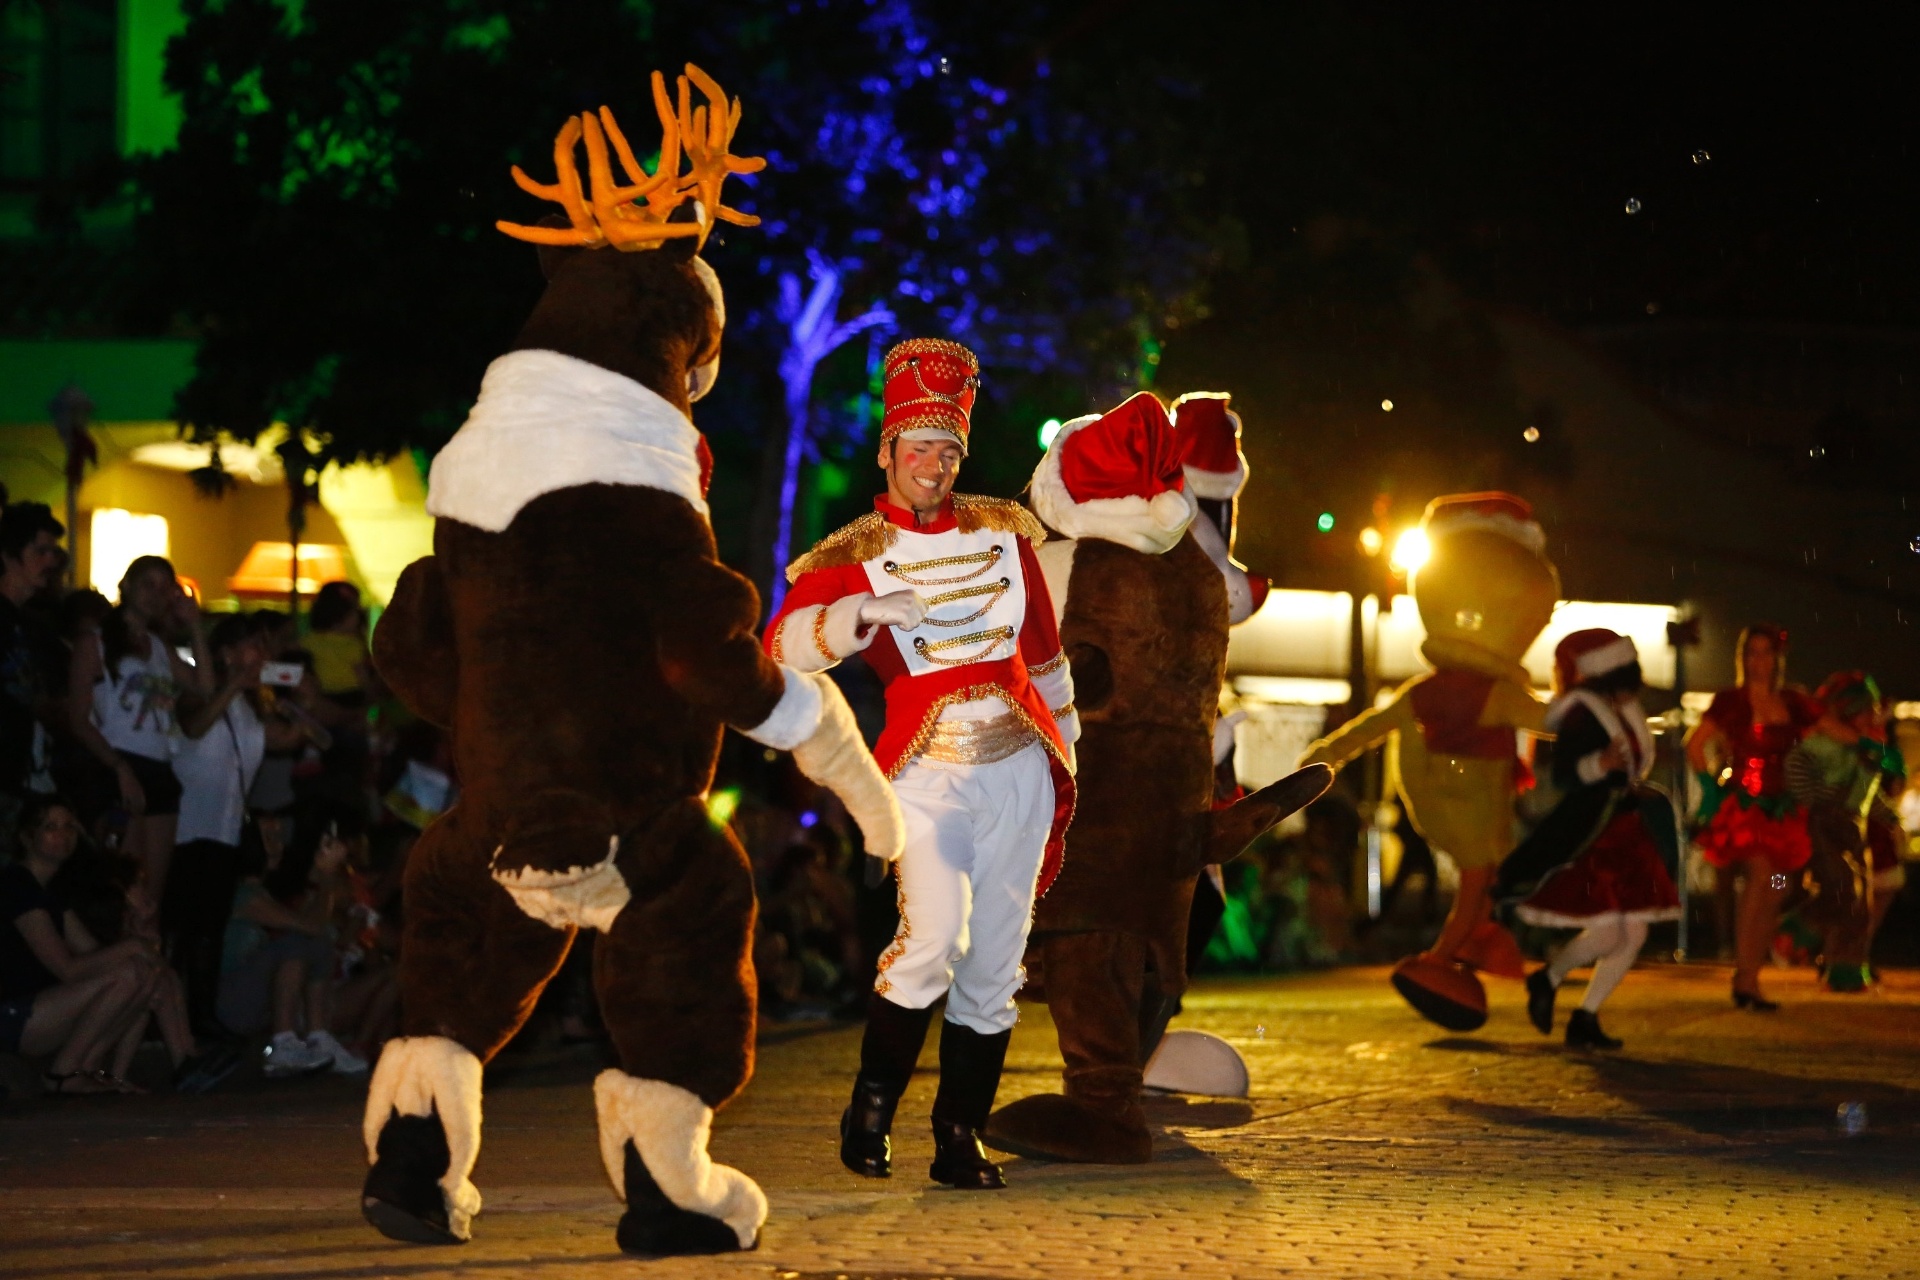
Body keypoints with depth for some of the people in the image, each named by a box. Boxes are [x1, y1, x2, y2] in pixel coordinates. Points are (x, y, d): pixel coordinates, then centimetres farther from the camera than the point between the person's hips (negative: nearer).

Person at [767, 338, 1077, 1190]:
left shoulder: (1003, 532, 12)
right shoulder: (853, 557, 1)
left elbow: (1043, 648, 21)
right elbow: (784, 646, -14)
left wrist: (1069, 750, 22)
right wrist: (863, 613, -30)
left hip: (1019, 769, 4)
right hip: (926, 774, -4)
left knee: (994, 966, 3)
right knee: (933, 940, -21)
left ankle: (960, 1139, 12)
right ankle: (870, 1107, -2)